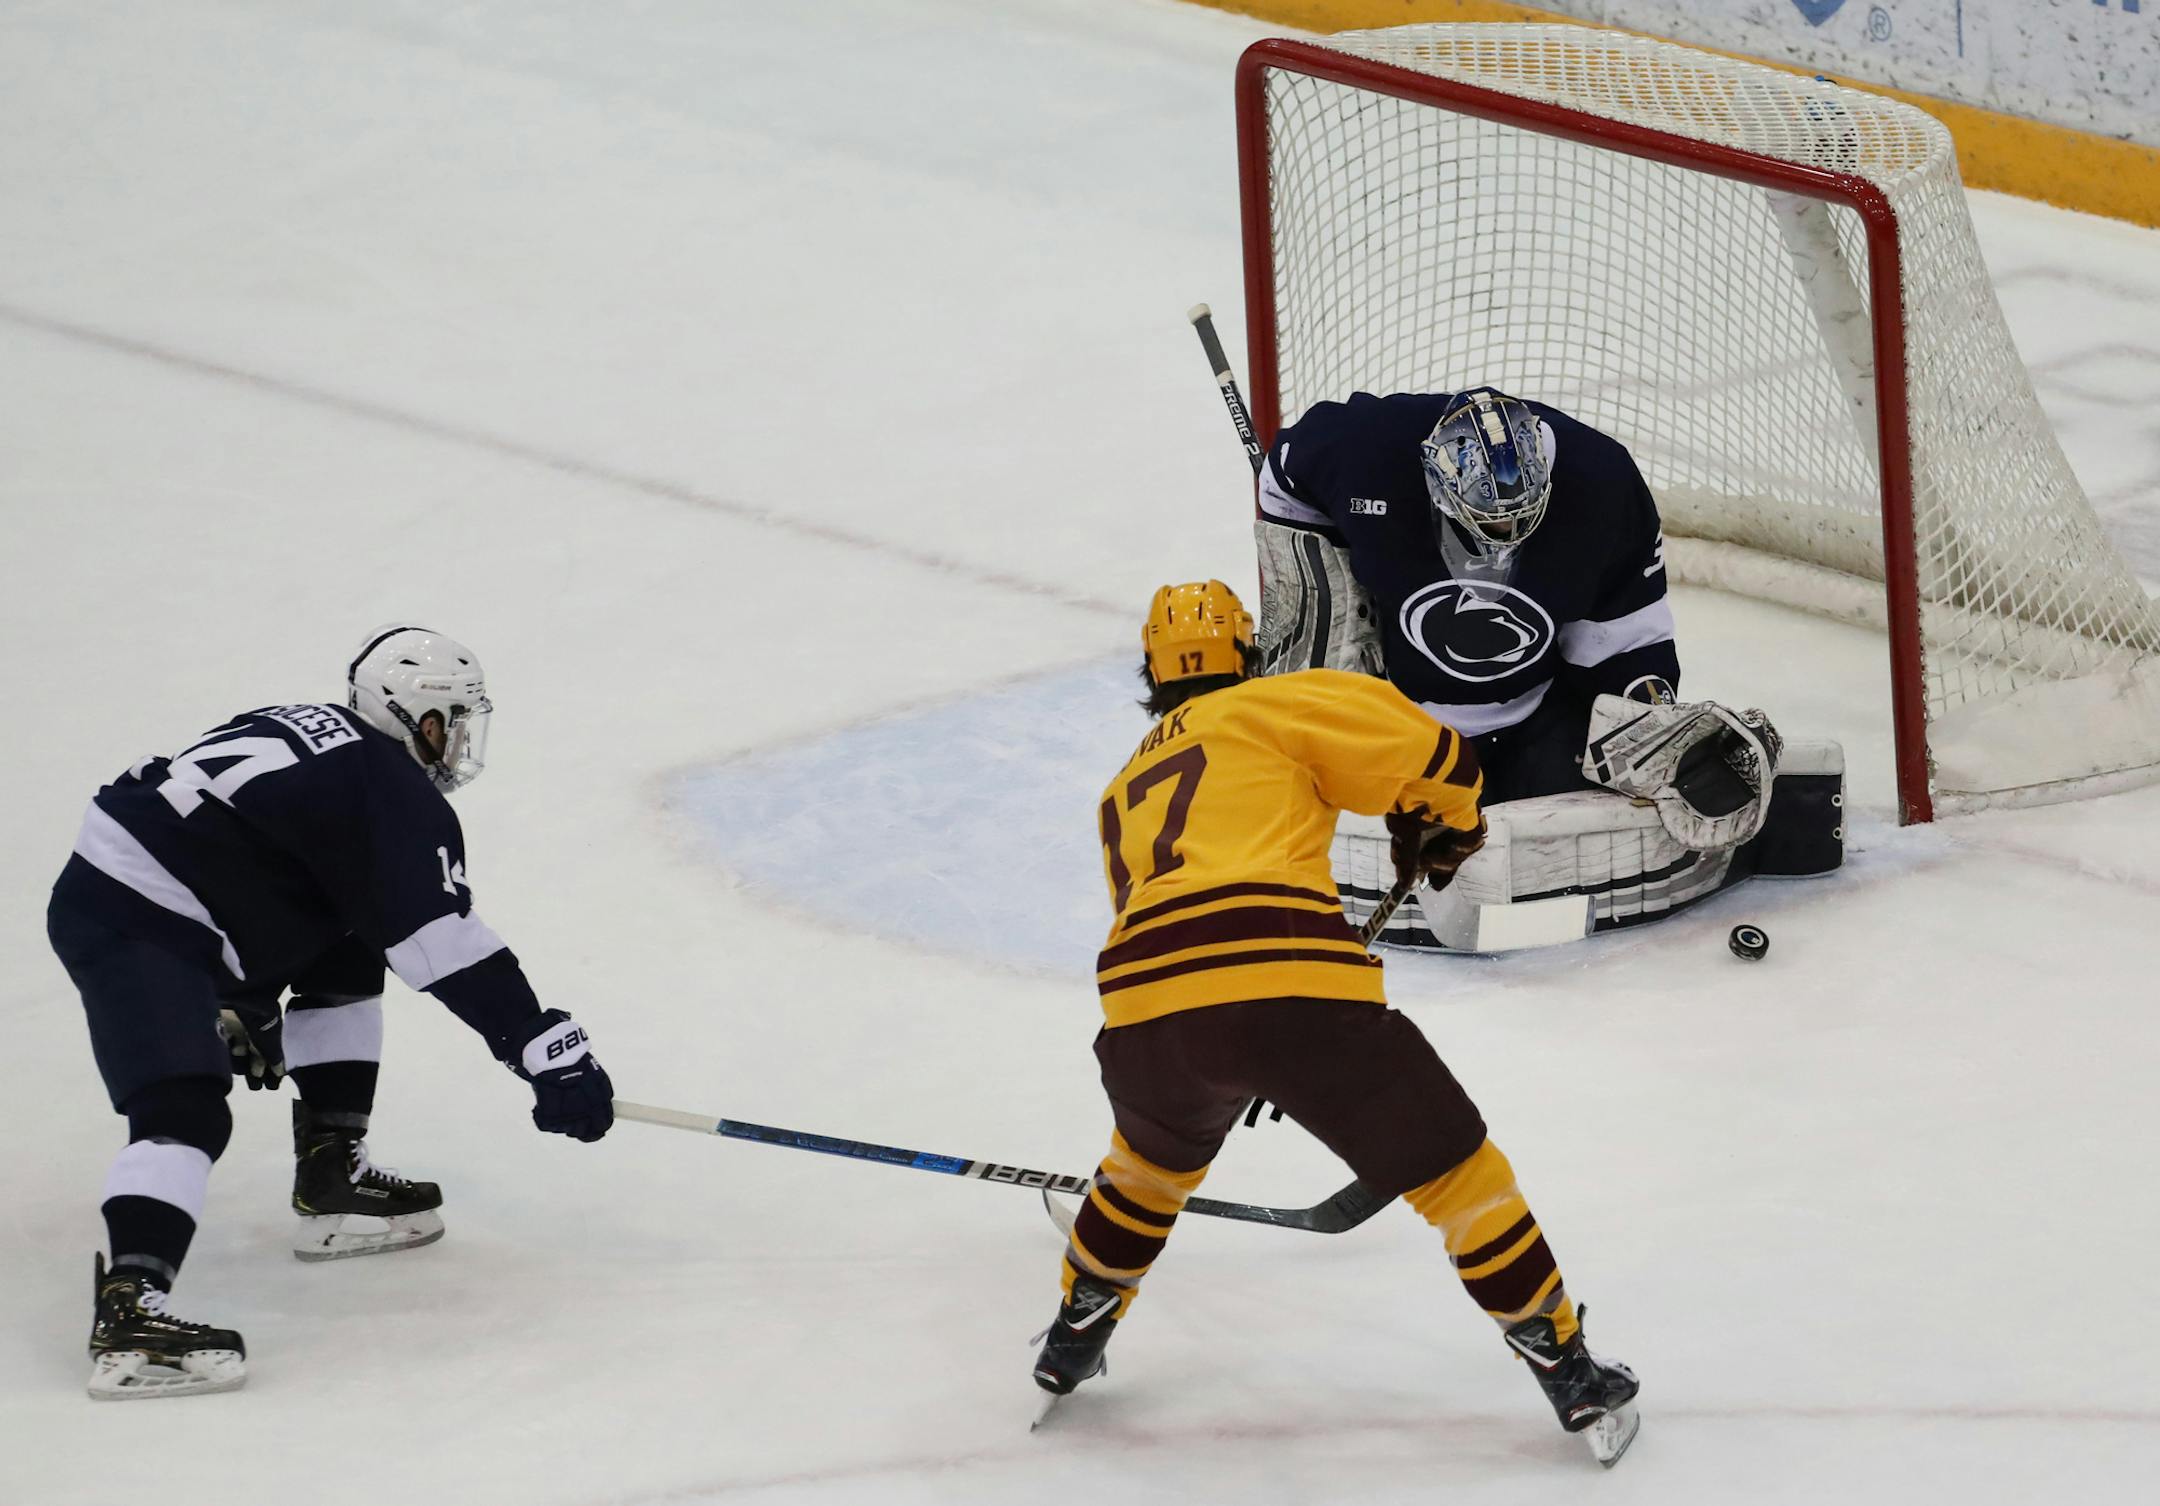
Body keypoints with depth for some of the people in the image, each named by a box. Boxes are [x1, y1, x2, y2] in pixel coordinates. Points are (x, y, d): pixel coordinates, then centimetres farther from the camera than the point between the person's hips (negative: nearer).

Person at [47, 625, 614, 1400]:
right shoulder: (395, 791, -10)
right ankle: (127, 1307, -42)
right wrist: (551, 1052, -17)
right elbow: (445, 948, -17)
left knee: (347, 954, 24)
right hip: (126, 923, -11)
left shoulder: (313, 736, 18)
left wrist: (243, 1009, 37)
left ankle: (330, 1173, 27)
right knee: (184, 1110, -25)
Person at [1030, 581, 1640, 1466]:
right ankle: (1571, 1376, 11)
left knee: (1156, 1152, 38)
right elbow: (1434, 759, 9)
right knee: (1451, 1167, 10)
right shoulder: (1273, 705, 18)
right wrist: (1439, 830, 31)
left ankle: (1073, 1342, 45)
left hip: (1144, 1003, 4)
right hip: (1290, 988, -4)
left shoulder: (1124, 791, 34)